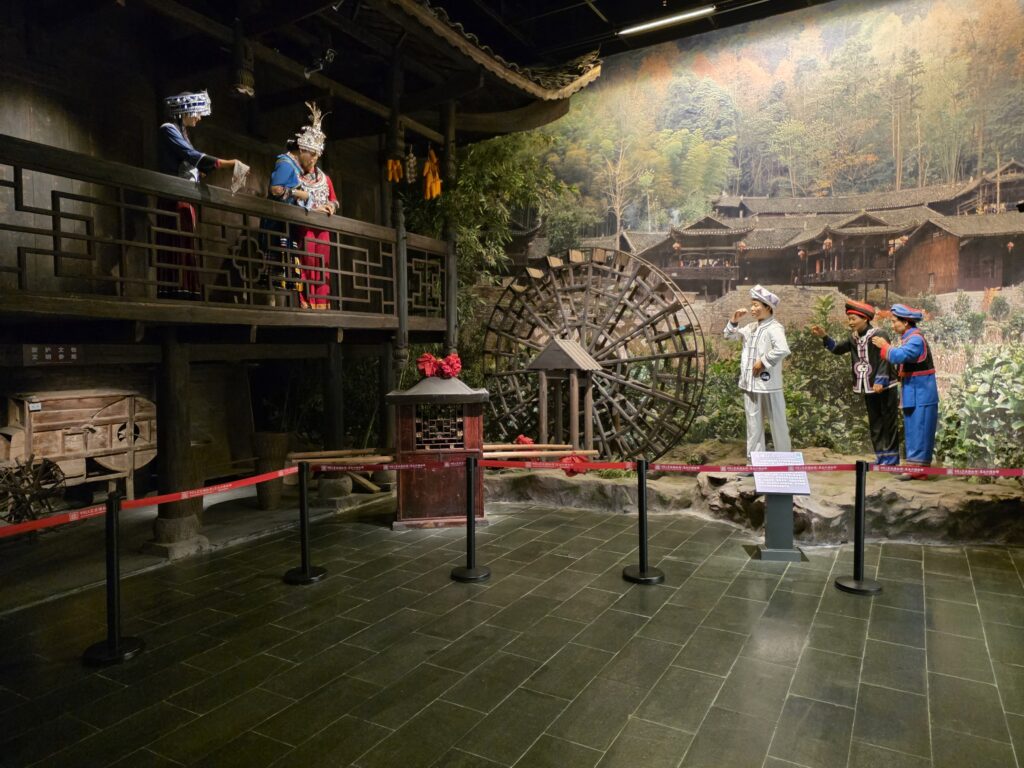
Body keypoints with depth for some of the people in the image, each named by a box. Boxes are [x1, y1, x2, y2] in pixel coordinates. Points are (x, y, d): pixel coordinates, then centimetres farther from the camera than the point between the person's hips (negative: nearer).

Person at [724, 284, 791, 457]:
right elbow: (730, 336, 20)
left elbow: (783, 350, -29)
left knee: (777, 424, 6)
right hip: (750, 384, 7)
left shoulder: (774, 328, -13)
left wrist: (763, 362, -20)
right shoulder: (750, 327, 11)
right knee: (753, 424, 13)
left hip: (768, 384, -7)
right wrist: (733, 321, 3)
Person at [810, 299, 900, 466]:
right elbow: (837, 349, 10)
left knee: (889, 422, 0)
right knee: (874, 423, 13)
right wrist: (824, 337, -4)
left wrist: (880, 381, -25)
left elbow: (884, 359, -20)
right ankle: (881, 455, 22)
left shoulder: (878, 335, -15)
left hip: (884, 387, -8)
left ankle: (891, 456, 8)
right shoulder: (854, 338, 7)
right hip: (868, 388, 8)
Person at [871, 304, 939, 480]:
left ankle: (918, 468, -4)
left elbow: (899, 356, -28)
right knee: (912, 431, 12)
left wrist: (884, 346, -13)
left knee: (919, 430, -6)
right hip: (912, 394, 10)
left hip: (921, 394, -10)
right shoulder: (908, 338, 13)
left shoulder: (916, 339, -16)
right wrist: (885, 348, 3)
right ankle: (914, 466, 18)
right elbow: (901, 360, 13)